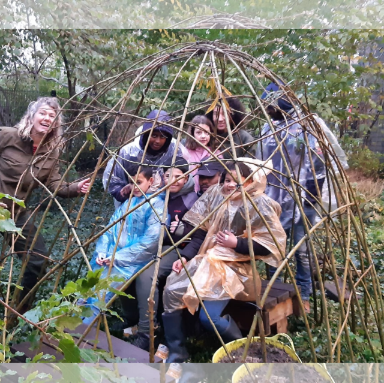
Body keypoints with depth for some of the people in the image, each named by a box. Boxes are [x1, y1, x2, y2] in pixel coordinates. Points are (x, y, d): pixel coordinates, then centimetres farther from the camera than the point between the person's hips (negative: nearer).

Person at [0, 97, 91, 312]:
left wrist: (75, 189, -21)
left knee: (39, 259, 5)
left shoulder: (52, 152, 1)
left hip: (18, 212, 5)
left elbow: (54, 185, -3)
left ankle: (20, 310, 28)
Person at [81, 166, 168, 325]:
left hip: (132, 262, -6)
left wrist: (118, 257, -14)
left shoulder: (157, 205, -6)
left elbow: (151, 241, -13)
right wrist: (102, 252, -3)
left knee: (101, 292, -23)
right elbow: (110, 228, 14)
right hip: (110, 258, 6)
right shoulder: (127, 202, 15)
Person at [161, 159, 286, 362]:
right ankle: (177, 351, 3)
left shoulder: (259, 205, -8)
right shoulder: (215, 196, 7)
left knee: (209, 316, -23)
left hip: (234, 267, -6)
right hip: (205, 260, 6)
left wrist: (237, 243, -17)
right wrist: (184, 256, -2)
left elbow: (273, 243, -10)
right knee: (171, 291, -14)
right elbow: (200, 231, 9)